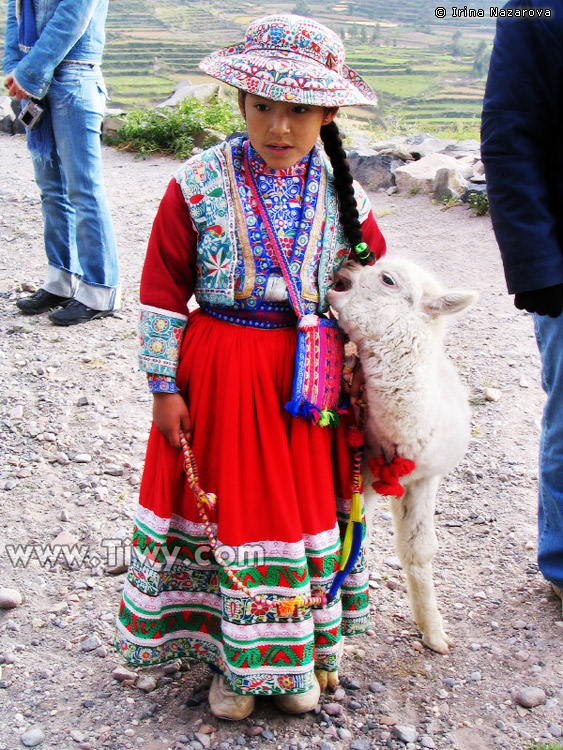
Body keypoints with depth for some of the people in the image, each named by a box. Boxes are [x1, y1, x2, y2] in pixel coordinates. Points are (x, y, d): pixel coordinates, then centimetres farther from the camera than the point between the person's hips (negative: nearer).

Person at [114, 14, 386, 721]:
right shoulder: (198, 184, -8)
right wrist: (164, 386, -6)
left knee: (307, 503, 10)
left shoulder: (341, 194, -1)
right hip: (219, 374, -2)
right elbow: (162, 291, -5)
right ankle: (230, 659, 27)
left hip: (308, 378, 2)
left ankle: (298, 656, 32)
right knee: (225, 504, 7)